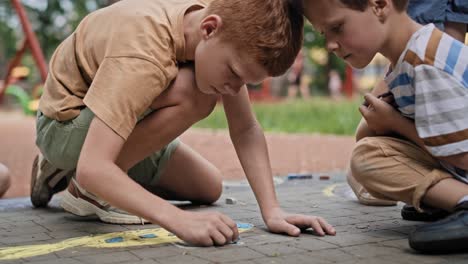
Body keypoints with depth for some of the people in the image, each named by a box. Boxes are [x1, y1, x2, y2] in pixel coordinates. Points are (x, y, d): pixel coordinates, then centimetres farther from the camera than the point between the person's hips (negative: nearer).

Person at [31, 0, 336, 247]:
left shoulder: (229, 32, -16)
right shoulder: (142, 52, -39)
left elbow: (246, 130, -14)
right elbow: (91, 168, -44)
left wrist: (272, 209, -25)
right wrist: (182, 219, -52)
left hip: (124, 118, 8)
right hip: (67, 122, -8)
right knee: (192, 94, -31)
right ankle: (88, 189, -10)